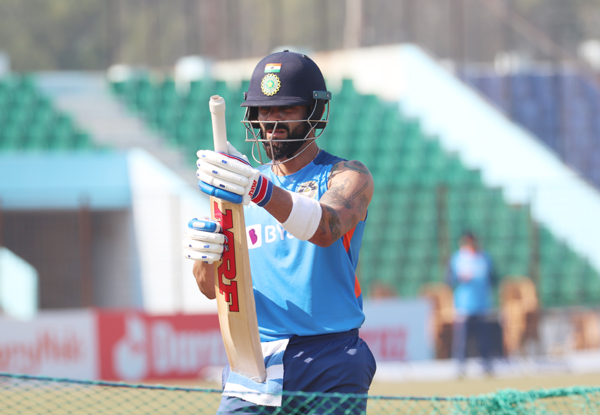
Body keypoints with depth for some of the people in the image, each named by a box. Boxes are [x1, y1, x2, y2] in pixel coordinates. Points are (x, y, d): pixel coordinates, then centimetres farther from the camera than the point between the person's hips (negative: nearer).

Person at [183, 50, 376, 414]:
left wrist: (262, 192, -40)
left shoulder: (346, 176, 3)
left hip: (329, 368, -3)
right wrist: (206, 257, -15)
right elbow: (213, 288, 9)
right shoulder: (243, 184, 16)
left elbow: (326, 227, -22)